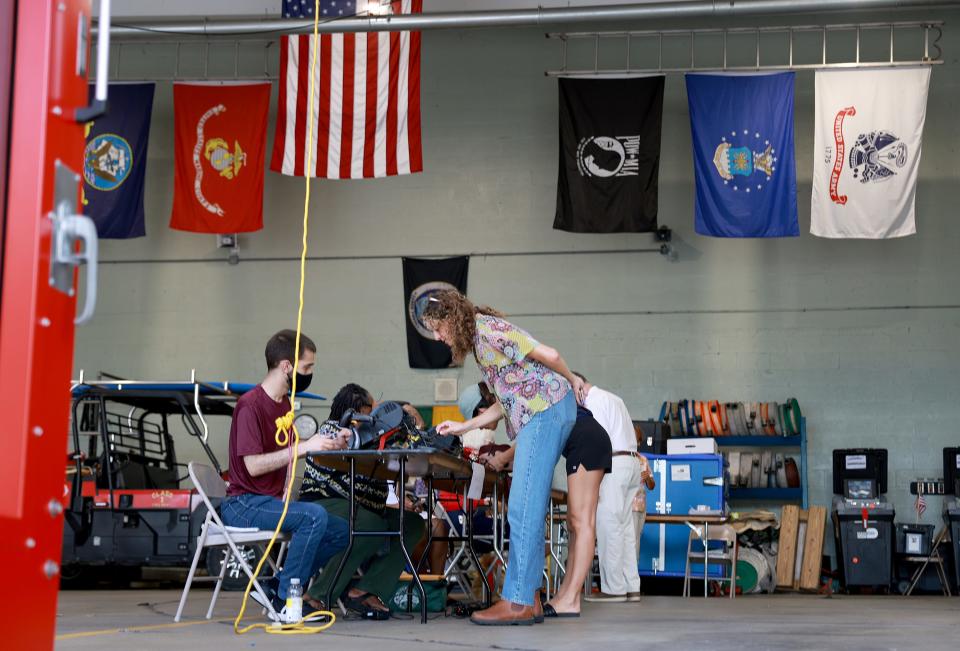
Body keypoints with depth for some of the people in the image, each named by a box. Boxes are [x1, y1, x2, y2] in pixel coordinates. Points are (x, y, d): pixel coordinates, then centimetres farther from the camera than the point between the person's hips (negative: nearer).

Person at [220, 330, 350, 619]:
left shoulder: (284, 404, 13)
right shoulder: (251, 404, -15)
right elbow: (253, 465, -23)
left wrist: (330, 444, 3)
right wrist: (304, 447, -24)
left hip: (272, 500, 9)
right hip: (244, 504, -9)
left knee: (340, 532, 0)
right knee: (314, 515, -30)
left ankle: (276, 586, 3)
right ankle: (285, 599, -17)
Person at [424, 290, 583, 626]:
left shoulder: (487, 330, -11)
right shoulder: (479, 343, 20)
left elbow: (548, 355, -13)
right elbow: (505, 404, 21)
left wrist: (571, 381, 3)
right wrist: (463, 427, 20)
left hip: (545, 410, -10)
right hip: (536, 417, 10)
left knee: (523, 510, -11)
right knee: (528, 511, 7)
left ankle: (518, 602, -11)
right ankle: (528, 600, 8)